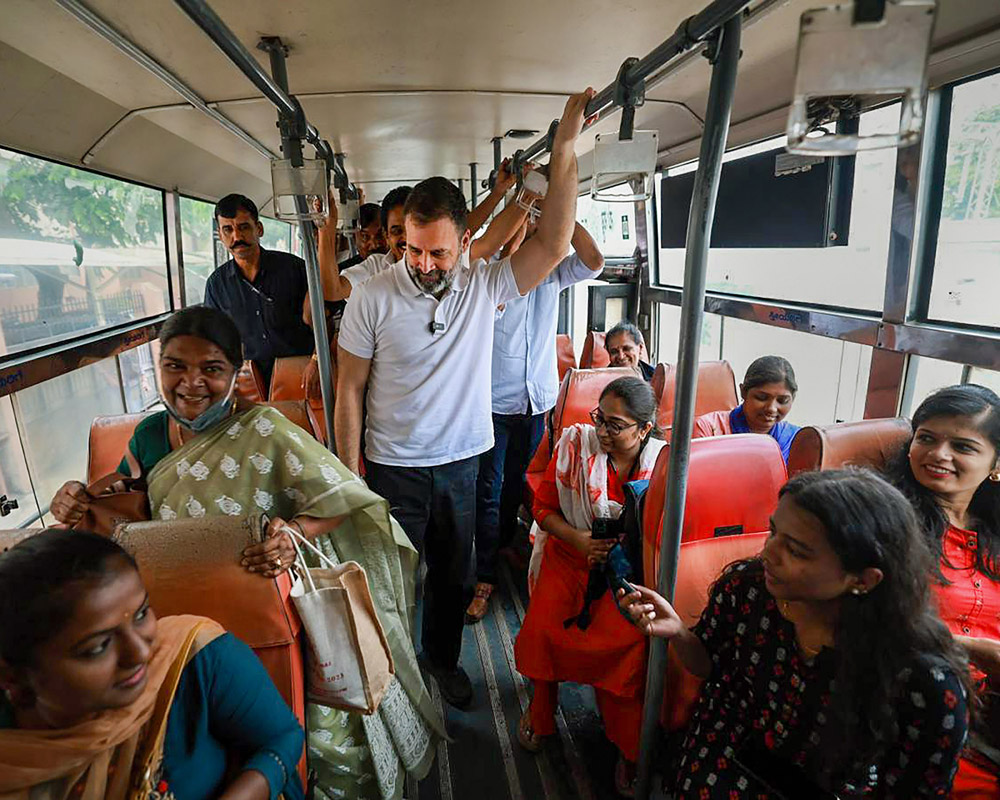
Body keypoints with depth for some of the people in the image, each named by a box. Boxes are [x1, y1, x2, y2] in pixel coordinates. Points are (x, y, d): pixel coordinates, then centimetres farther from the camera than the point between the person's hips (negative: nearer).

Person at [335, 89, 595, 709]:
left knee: (455, 575, 20)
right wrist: (350, 474, -7)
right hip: (394, 467, -2)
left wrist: (565, 149, -23)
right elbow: (350, 390, -6)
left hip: (462, 464, 3)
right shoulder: (375, 298, -11)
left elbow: (553, 244, -18)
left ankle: (443, 657, 46)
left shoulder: (485, 287, -6)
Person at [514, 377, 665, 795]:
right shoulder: (575, 443, -5)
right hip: (571, 553, 2)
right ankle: (541, 708, 16)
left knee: (627, 639, -24)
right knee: (543, 628, -19)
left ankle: (628, 747, 3)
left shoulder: (662, 463, -8)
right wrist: (577, 538, -14)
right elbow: (544, 508, 3)